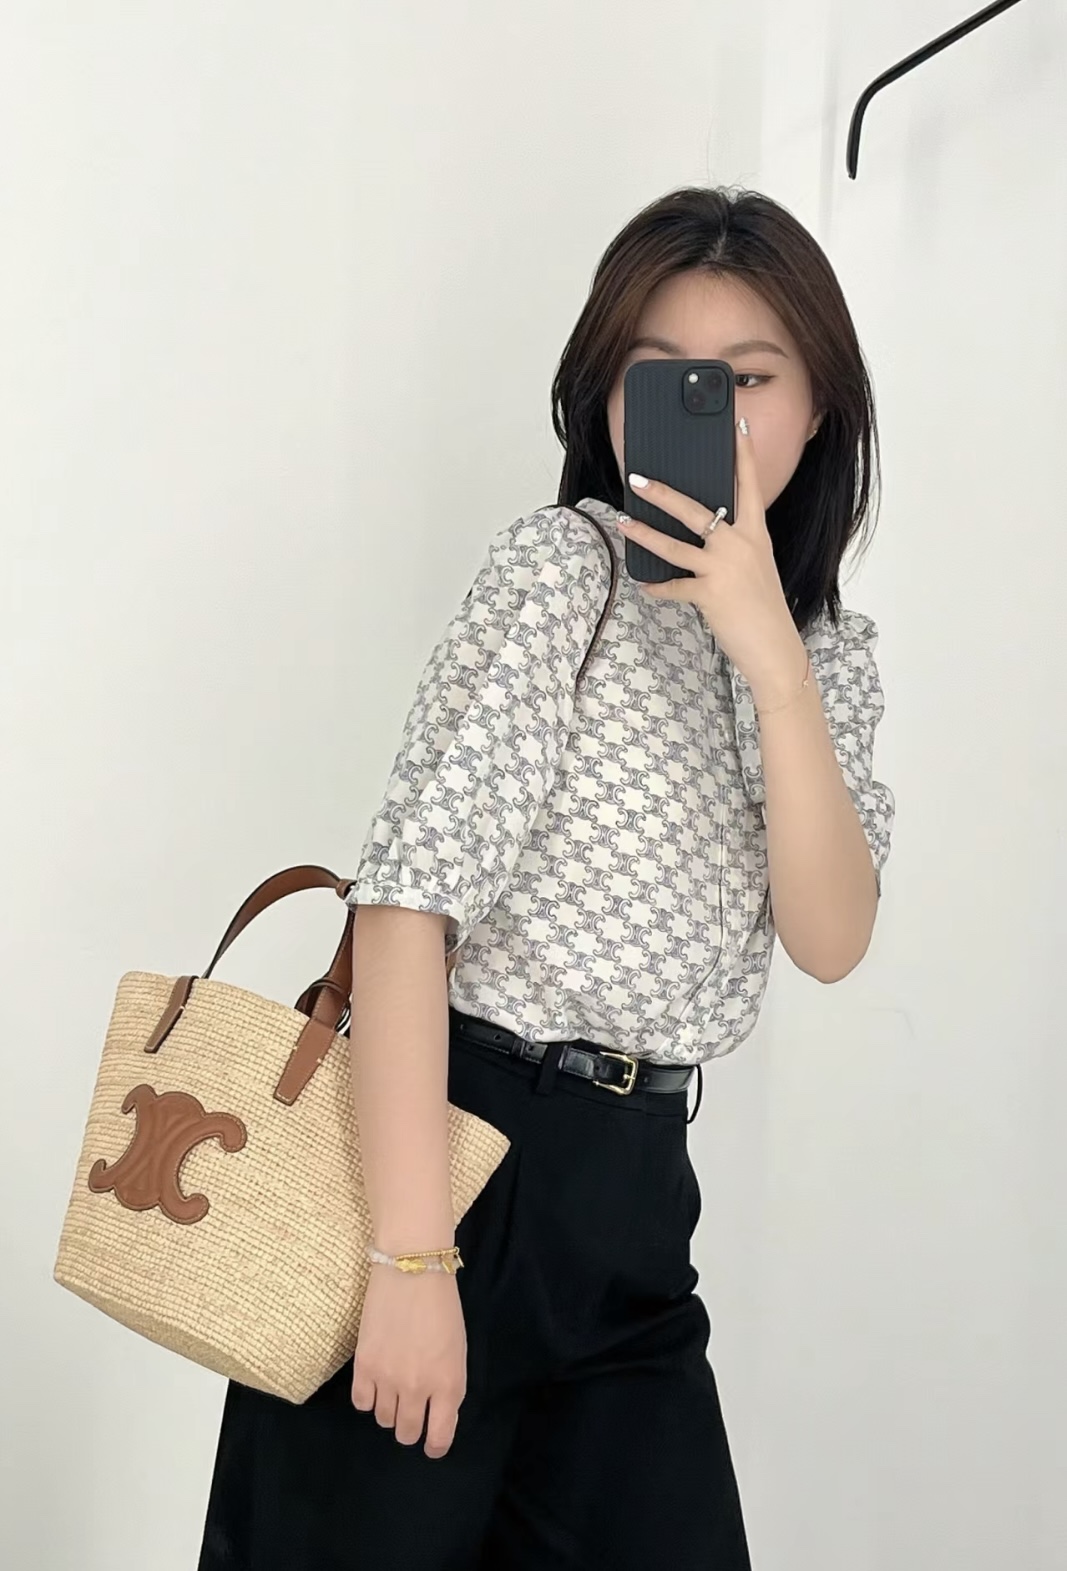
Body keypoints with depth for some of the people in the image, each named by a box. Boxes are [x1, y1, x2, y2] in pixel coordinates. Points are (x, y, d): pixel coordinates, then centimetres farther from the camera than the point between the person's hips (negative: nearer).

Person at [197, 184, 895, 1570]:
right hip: (450, 1148, -6)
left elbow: (829, 940, -4)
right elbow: (413, 890, -18)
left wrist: (771, 658, -16)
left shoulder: (831, 652, 10)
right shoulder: (565, 566, -9)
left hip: (637, 1194, 6)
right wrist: (411, 1253, -24)